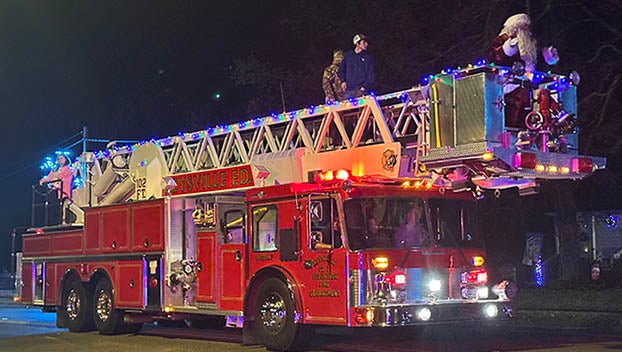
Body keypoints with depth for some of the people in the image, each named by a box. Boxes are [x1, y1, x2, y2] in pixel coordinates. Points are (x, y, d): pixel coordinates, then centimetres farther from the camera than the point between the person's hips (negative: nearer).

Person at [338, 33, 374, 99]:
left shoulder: (368, 57, 8)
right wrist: (343, 81, 2)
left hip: (362, 90, -1)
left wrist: (365, 86, -9)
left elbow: (370, 74, 3)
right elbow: (341, 70, 18)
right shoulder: (347, 56, 12)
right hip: (349, 90, 1)